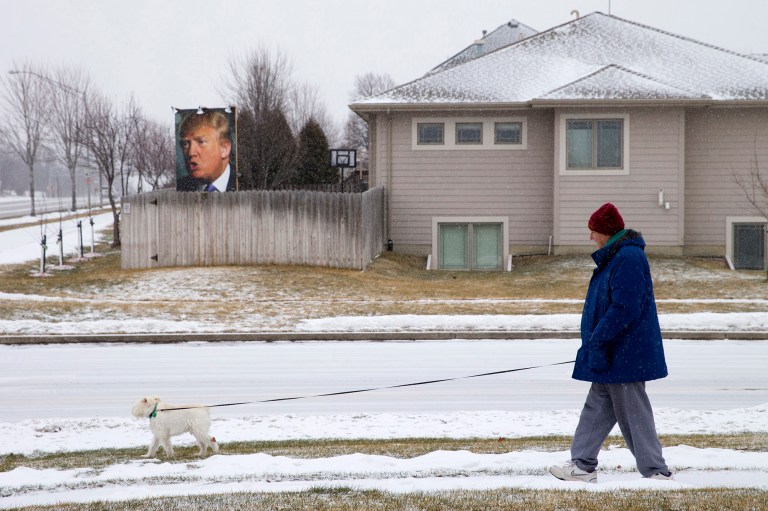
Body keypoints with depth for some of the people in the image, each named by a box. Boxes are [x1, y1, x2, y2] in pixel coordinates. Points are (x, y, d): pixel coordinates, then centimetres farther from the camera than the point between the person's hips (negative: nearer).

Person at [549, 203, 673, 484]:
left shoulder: (628, 258, -19)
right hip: (614, 355, 11)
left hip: (625, 354, -11)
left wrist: (598, 340, -20)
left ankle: (656, 471, 4)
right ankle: (583, 465, 19)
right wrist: (596, 341, 18)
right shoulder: (614, 256, 14)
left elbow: (625, 308, -25)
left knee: (633, 413, -4)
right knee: (597, 408, 13)